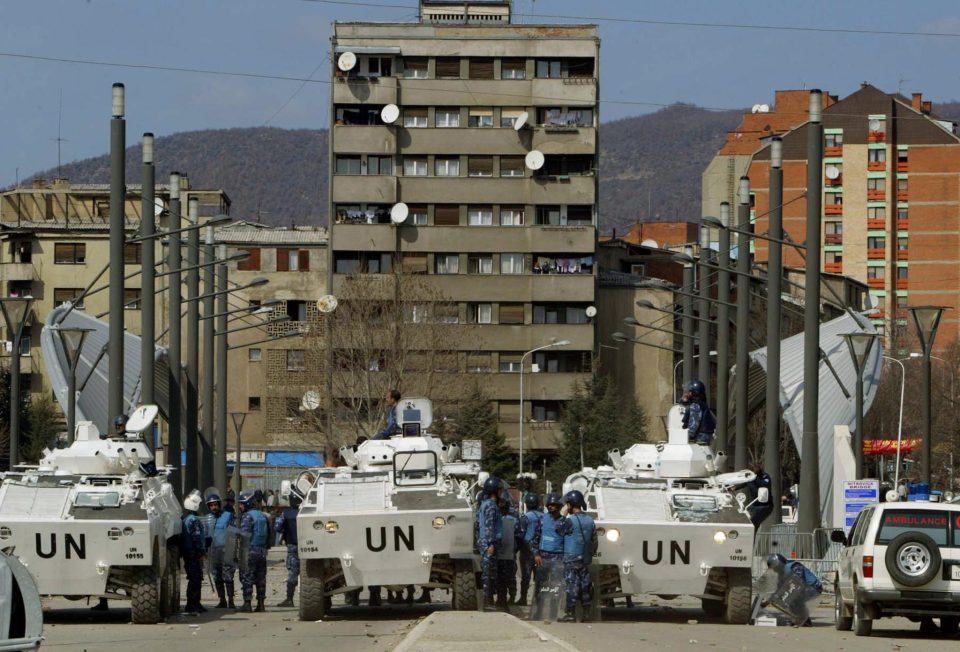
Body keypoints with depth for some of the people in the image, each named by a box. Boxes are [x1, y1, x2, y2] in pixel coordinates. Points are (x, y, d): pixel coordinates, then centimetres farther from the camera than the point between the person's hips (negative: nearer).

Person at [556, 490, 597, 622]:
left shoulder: (570, 521, -15)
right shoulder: (590, 520, 9)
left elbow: (559, 529, 1)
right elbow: (594, 541, 14)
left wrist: (564, 515, 3)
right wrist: (591, 554, 23)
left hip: (571, 558, -7)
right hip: (585, 559, 7)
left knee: (571, 585, -5)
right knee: (585, 584, 10)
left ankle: (570, 614, -6)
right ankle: (586, 613, 11)